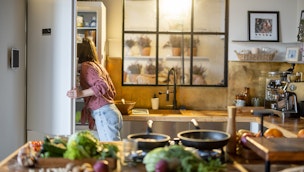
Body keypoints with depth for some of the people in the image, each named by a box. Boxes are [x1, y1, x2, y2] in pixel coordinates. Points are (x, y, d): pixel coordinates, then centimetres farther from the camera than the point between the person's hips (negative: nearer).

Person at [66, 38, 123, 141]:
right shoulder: (97, 65, 21)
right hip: (113, 112, 9)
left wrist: (82, 93, -26)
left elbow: (103, 85, -19)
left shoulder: (85, 66, -5)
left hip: (104, 115, -9)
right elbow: (112, 92, 24)